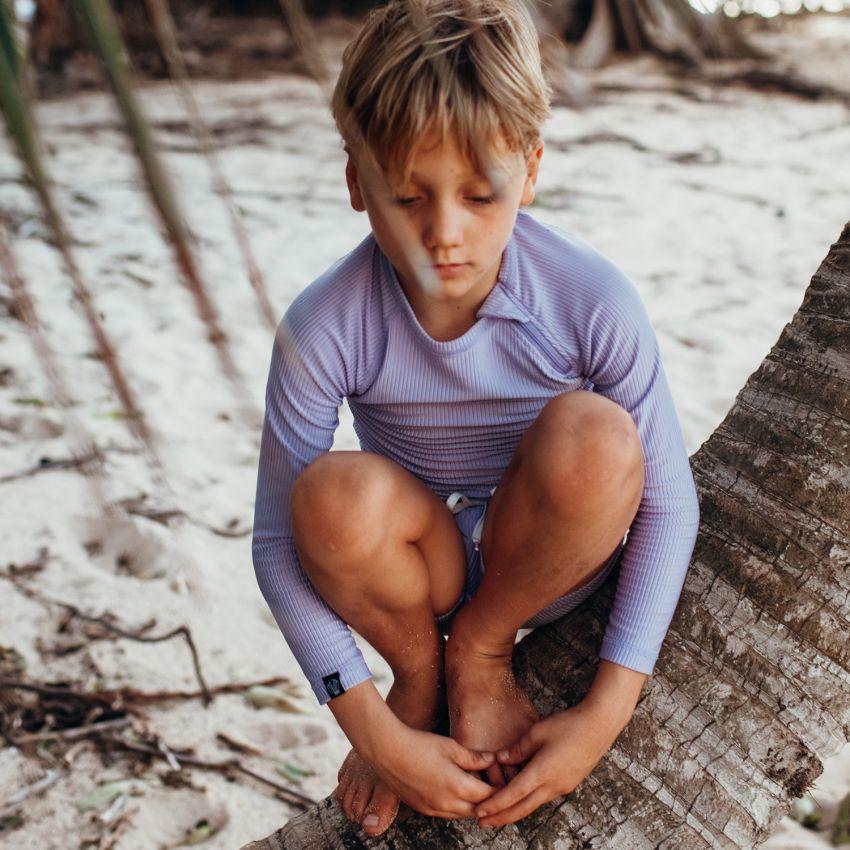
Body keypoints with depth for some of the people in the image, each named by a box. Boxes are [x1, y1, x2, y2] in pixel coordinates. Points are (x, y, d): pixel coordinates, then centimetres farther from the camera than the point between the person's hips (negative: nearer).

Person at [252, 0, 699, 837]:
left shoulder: (592, 300, -23)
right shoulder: (323, 328, -23)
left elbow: (668, 502, -15)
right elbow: (277, 542, -16)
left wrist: (605, 713, -20)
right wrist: (374, 733, -22)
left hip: (546, 559, 0)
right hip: (425, 570, 0)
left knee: (594, 436, -32)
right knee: (337, 494, -33)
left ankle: (480, 651, -3)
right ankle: (418, 677, 0)